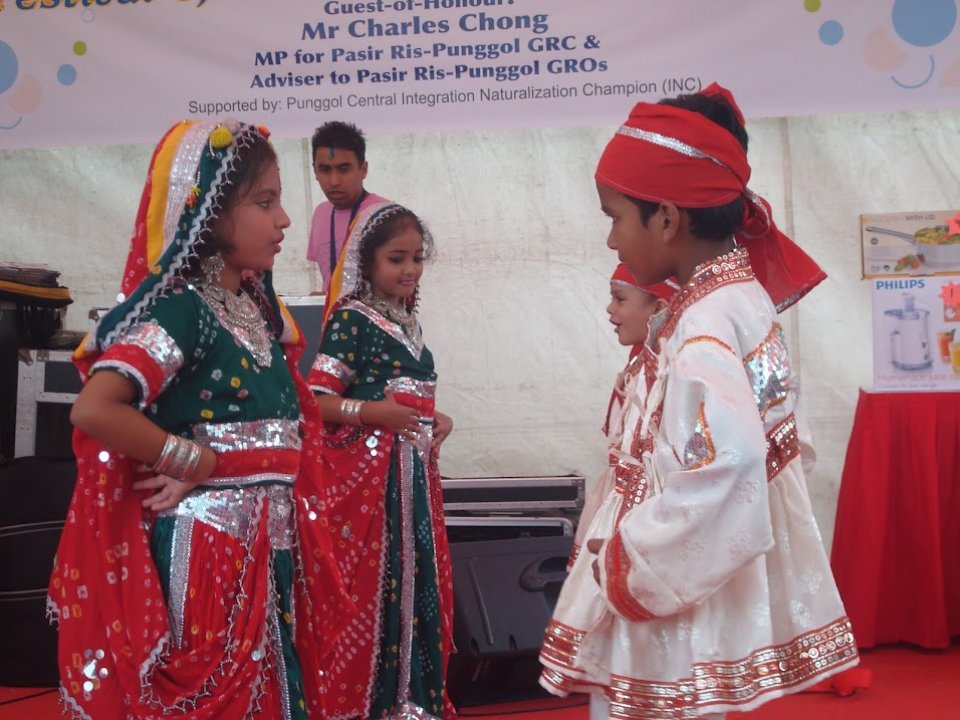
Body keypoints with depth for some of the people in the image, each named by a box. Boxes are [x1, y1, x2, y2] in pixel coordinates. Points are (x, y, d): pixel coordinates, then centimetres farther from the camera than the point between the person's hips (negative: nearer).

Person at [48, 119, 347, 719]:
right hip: (205, 549, -8)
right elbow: (93, 410, -26)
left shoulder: (257, 306, 11)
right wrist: (197, 461, -17)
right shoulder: (181, 309, -14)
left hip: (269, 544, 8)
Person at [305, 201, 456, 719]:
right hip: (364, 469, -8)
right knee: (367, 580, -4)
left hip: (413, 470, 8)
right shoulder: (351, 320, -9)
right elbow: (314, 401, -14)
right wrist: (371, 412, -24)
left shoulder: (409, 324, 15)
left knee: (414, 576, 11)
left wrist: (436, 421, 5)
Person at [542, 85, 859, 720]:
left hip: (685, 609, -9)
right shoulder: (742, 298, 6)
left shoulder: (704, 326, -22)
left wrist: (627, 561, -20)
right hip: (709, 590, 9)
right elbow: (768, 443, 13)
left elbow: (722, 479, -34)